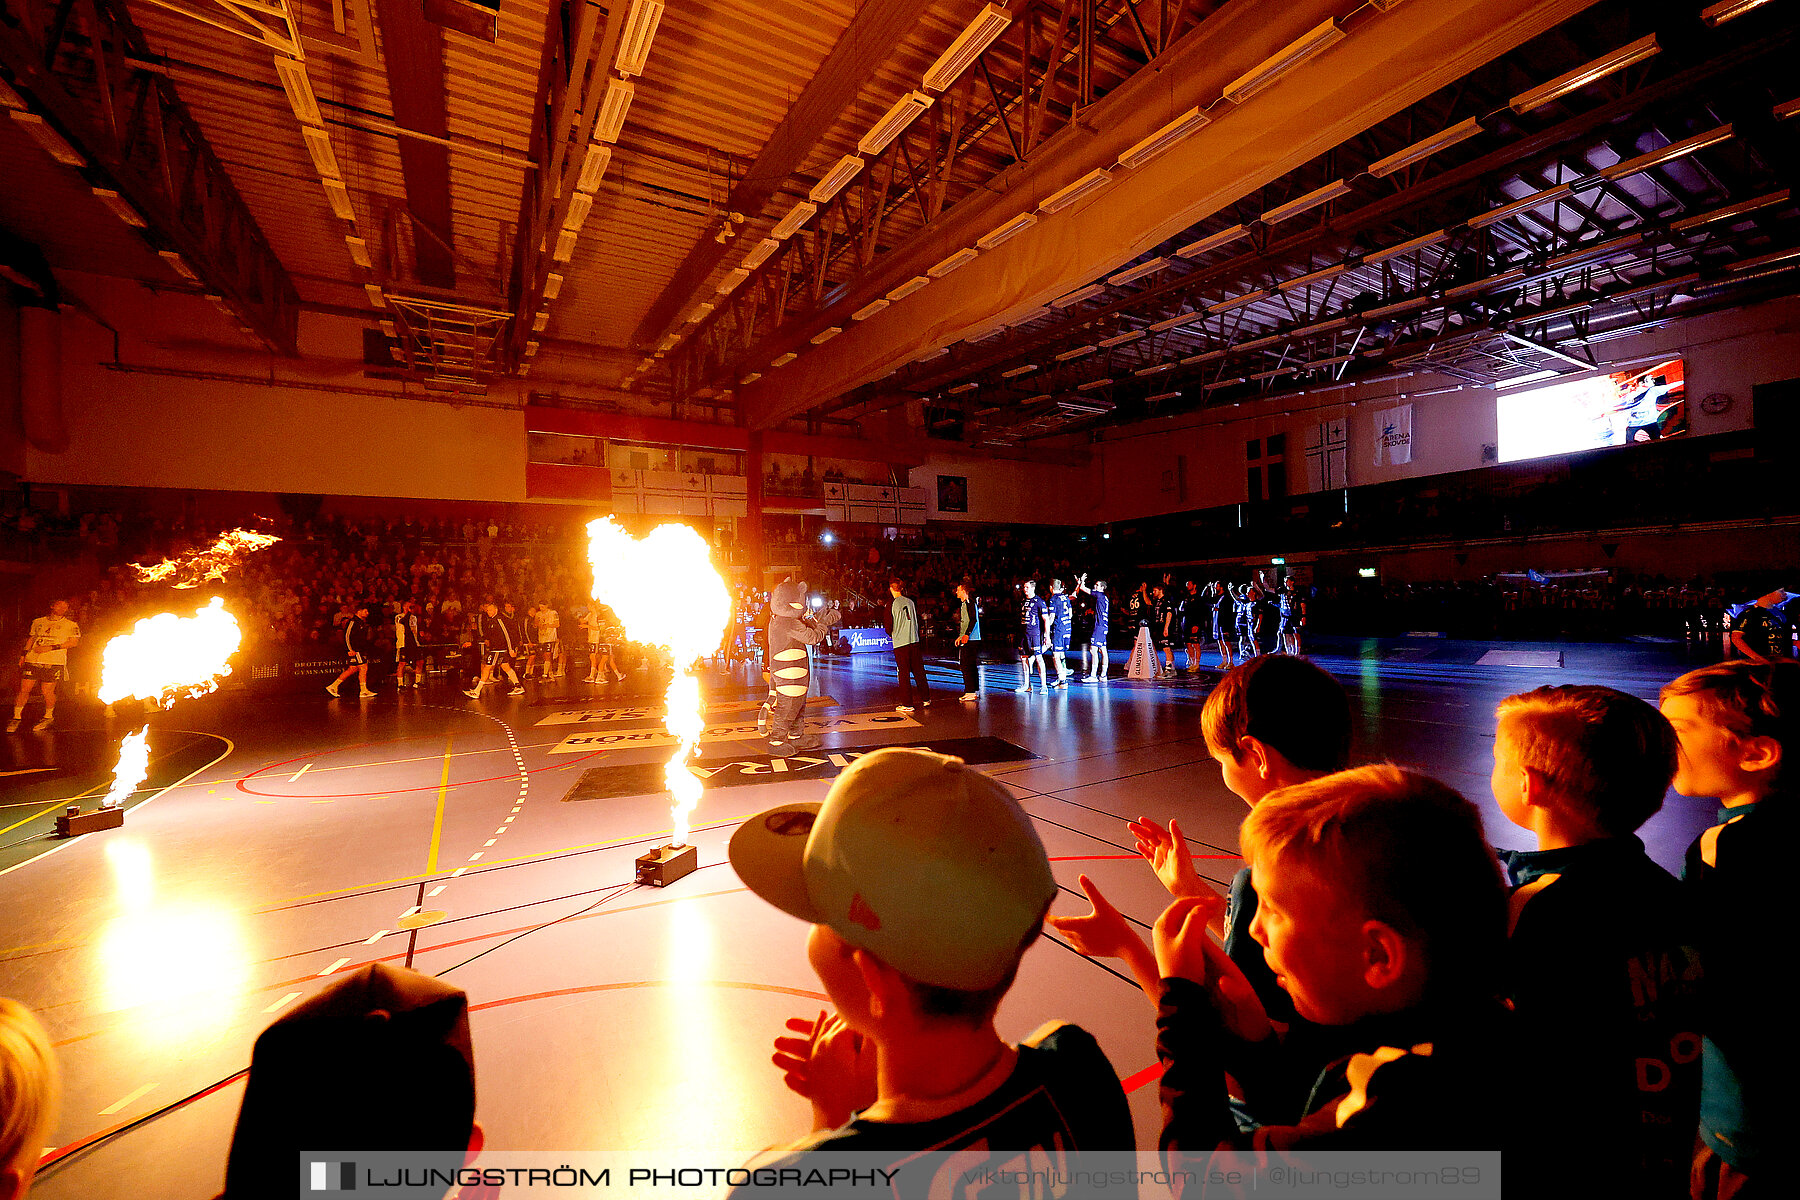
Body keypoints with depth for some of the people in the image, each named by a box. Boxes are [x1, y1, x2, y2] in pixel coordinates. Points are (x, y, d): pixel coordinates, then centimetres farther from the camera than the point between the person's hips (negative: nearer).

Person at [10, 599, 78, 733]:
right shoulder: (38, 622, 18)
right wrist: (23, 654, 12)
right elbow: (31, 639, 23)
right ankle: (16, 717, 13)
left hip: (54, 662, -3)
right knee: (24, 689, 0)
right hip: (32, 660, 3)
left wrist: (50, 648, -11)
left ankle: (48, 717, 14)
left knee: (47, 691, -5)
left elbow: (73, 642, -3)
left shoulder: (71, 625, 7)